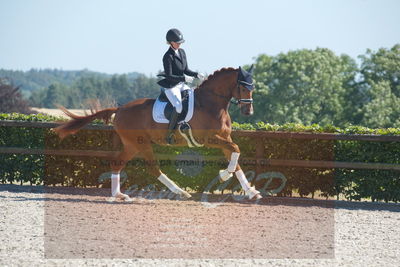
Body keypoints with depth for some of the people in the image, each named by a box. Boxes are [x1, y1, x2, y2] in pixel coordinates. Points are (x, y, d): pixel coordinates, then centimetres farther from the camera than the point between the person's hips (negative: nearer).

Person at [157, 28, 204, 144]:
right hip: (171, 87, -8)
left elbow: (186, 70, 16)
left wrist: (196, 74, -1)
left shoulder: (182, 52, 9)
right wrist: (184, 78, -25)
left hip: (182, 85, 8)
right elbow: (169, 76, -19)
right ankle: (170, 133, -20)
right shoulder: (168, 56, -15)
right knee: (179, 106, -28)